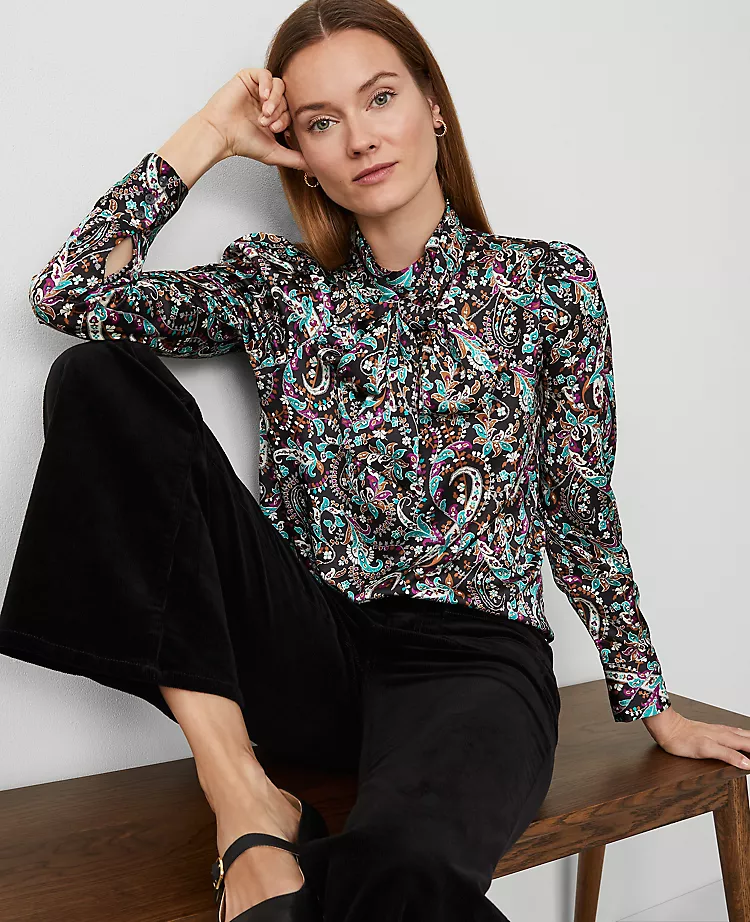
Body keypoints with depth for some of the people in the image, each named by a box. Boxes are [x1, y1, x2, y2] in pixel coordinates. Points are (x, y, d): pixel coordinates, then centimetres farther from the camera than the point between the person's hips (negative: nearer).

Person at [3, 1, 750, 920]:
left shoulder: (547, 282, 6)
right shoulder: (275, 284, 10)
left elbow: (580, 513, 9)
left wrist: (650, 705, 13)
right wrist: (207, 137, 2)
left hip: (470, 660, -4)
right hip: (300, 650, 5)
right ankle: (242, 799, -18)